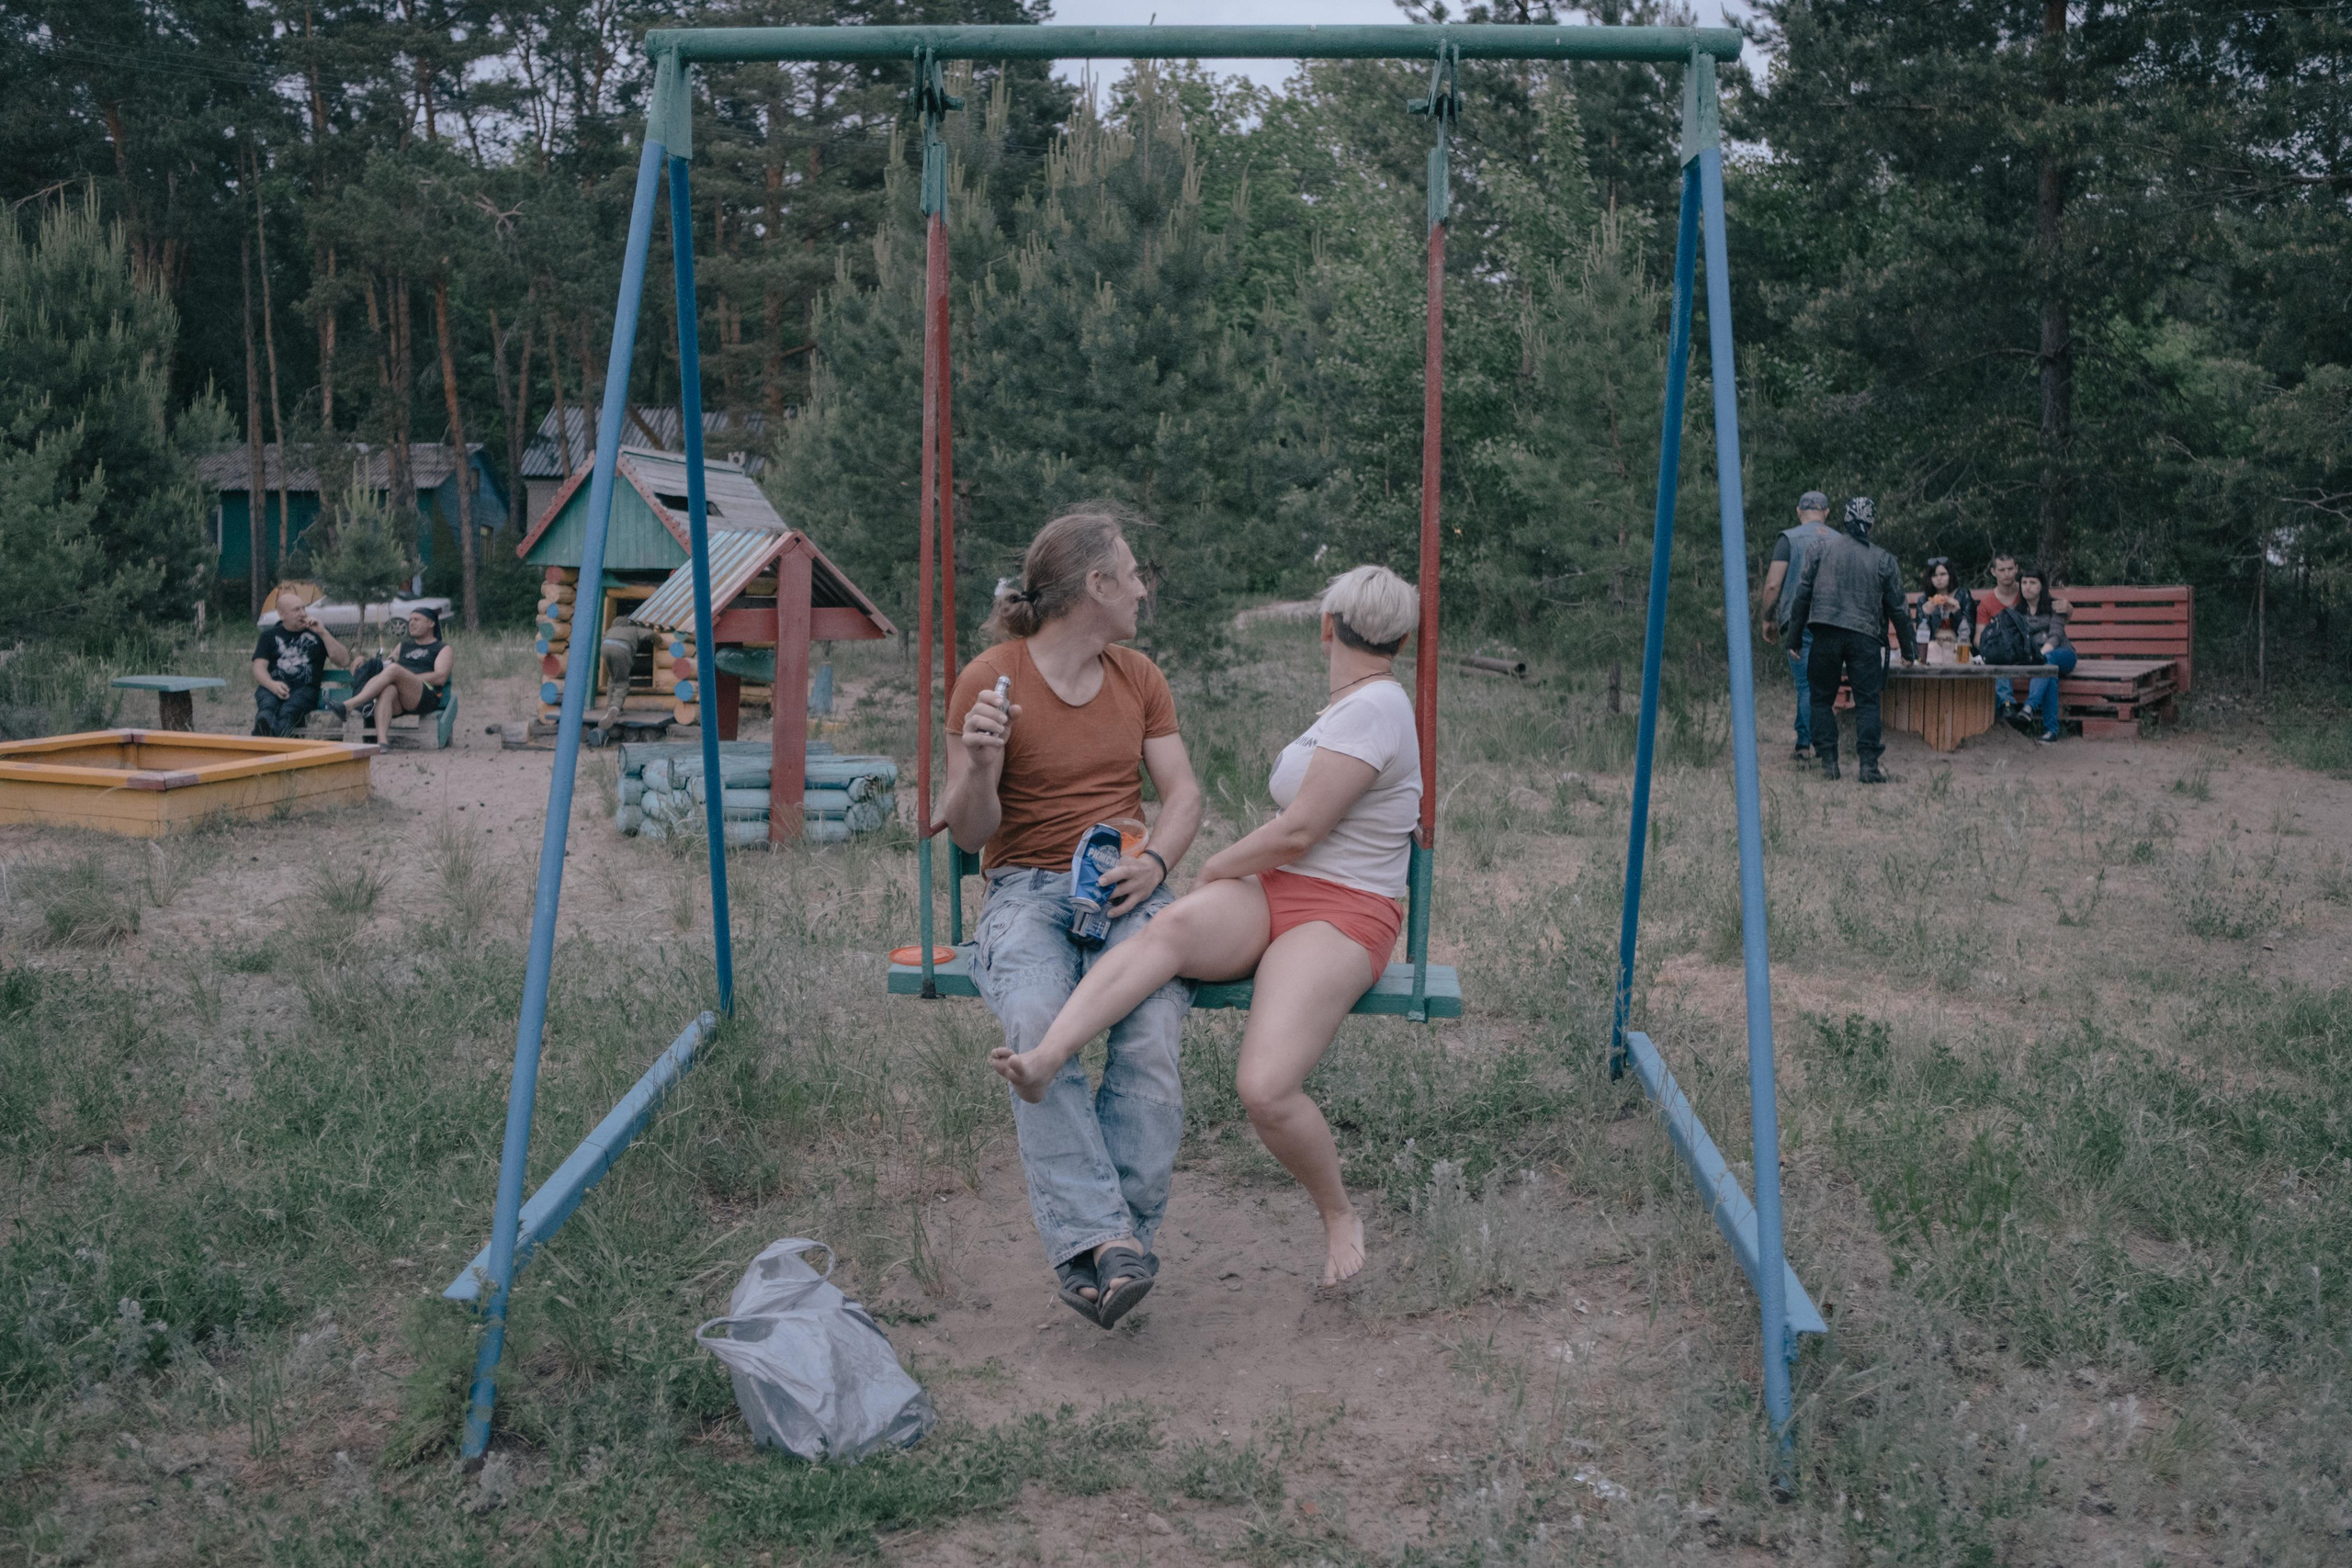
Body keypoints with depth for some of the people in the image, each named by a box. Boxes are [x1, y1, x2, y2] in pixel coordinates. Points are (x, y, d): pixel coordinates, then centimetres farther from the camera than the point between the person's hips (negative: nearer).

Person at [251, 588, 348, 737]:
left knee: (288, 711, -37)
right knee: (267, 705, -38)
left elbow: (344, 660, 10)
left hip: (304, 688, -1)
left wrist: (323, 633, -1)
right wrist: (272, 685, -14)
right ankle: (265, 729, -70)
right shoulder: (269, 635, 23)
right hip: (273, 686, 1)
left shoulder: (317, 632, 21)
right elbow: (259, 668, 9)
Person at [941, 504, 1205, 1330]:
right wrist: (979, 765, -20)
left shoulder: (1138, 676, 16)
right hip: (1026, 889, -2)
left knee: (1152, 1034, -29)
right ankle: (1104, 1242, -35)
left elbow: (1182, 792, 13)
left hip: (1125, 888, 3)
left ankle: (1095, 1254, -25)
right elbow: (969, 831, 2)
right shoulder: (988, 681, 1)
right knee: (1037, 1025, -35)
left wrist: (1155, 860, -8)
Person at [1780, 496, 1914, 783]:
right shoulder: (1884, 561, 6)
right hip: (1865, 638, 0)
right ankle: (1868, 764, -7)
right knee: (1867, 702, 2)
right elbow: (1898, 609, 9)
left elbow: (1802, 594, 3)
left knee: (1822, 699, 9)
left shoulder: (1822, 551, 5)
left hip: (1825, 635, 0)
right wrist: (1908, 650, 18)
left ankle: (1828, 761, 5)